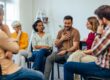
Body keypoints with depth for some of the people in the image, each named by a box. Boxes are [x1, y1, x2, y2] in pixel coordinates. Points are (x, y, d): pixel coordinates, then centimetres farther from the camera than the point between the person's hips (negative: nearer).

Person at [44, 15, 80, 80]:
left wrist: (65, 51, -24)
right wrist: (62, 39, -2)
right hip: (60, 52, 4)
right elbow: (56, 45, 16)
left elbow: (75, 46, -9)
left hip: (71, 52, -4)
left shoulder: (75, 32, 1)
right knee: (49, 58, -21)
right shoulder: (61, 32, 17)